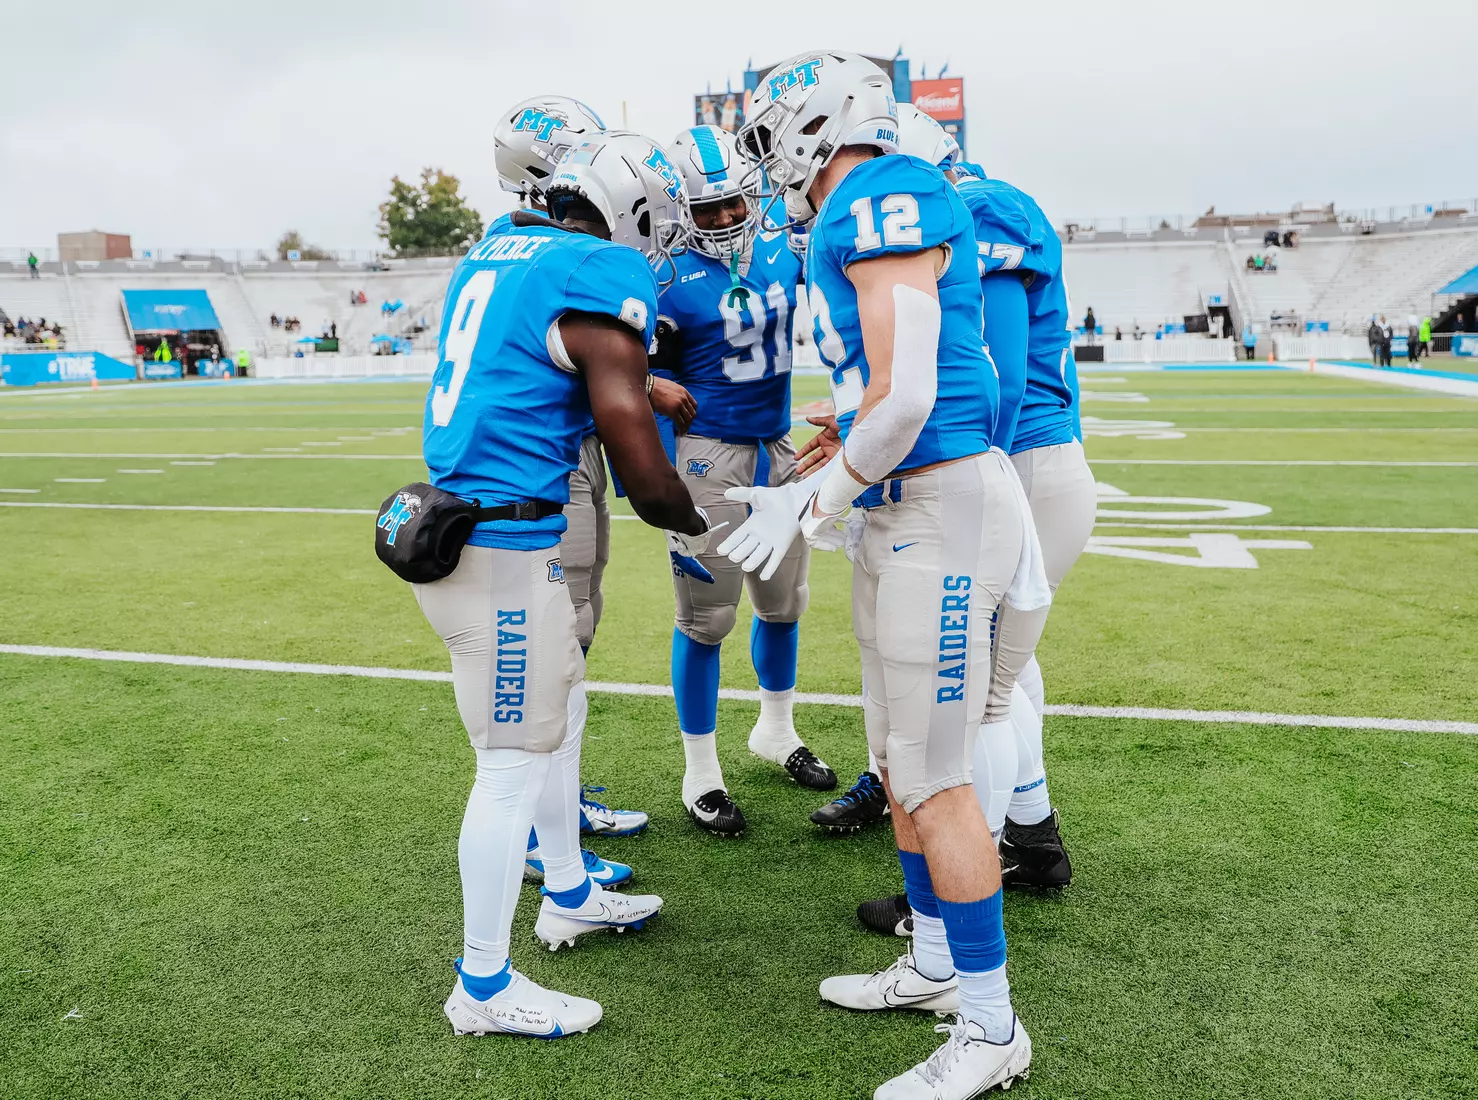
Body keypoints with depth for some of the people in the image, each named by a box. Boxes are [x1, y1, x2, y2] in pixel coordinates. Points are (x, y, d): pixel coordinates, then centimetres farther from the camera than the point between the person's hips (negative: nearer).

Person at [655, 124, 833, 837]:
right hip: (710, 455, -6)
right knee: (706, 615, 1)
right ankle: (700, 773, 16)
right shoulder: (670, 282, -12)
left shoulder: (780, 253, 4)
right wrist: (666, 491, -15)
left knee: (783, 601, 17)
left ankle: (776, 730, 40)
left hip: (780, 449, 6)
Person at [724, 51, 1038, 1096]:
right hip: (897, 513, 10)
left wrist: (811, 504, -11)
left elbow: (904, 399, -21)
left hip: (943, 510, -10)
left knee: (935, 782, -2)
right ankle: (938, 965, 35)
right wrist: (801, 486, 19)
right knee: (902, 764, 17)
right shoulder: (861, 221, 17)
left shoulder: (883, 201, -13)